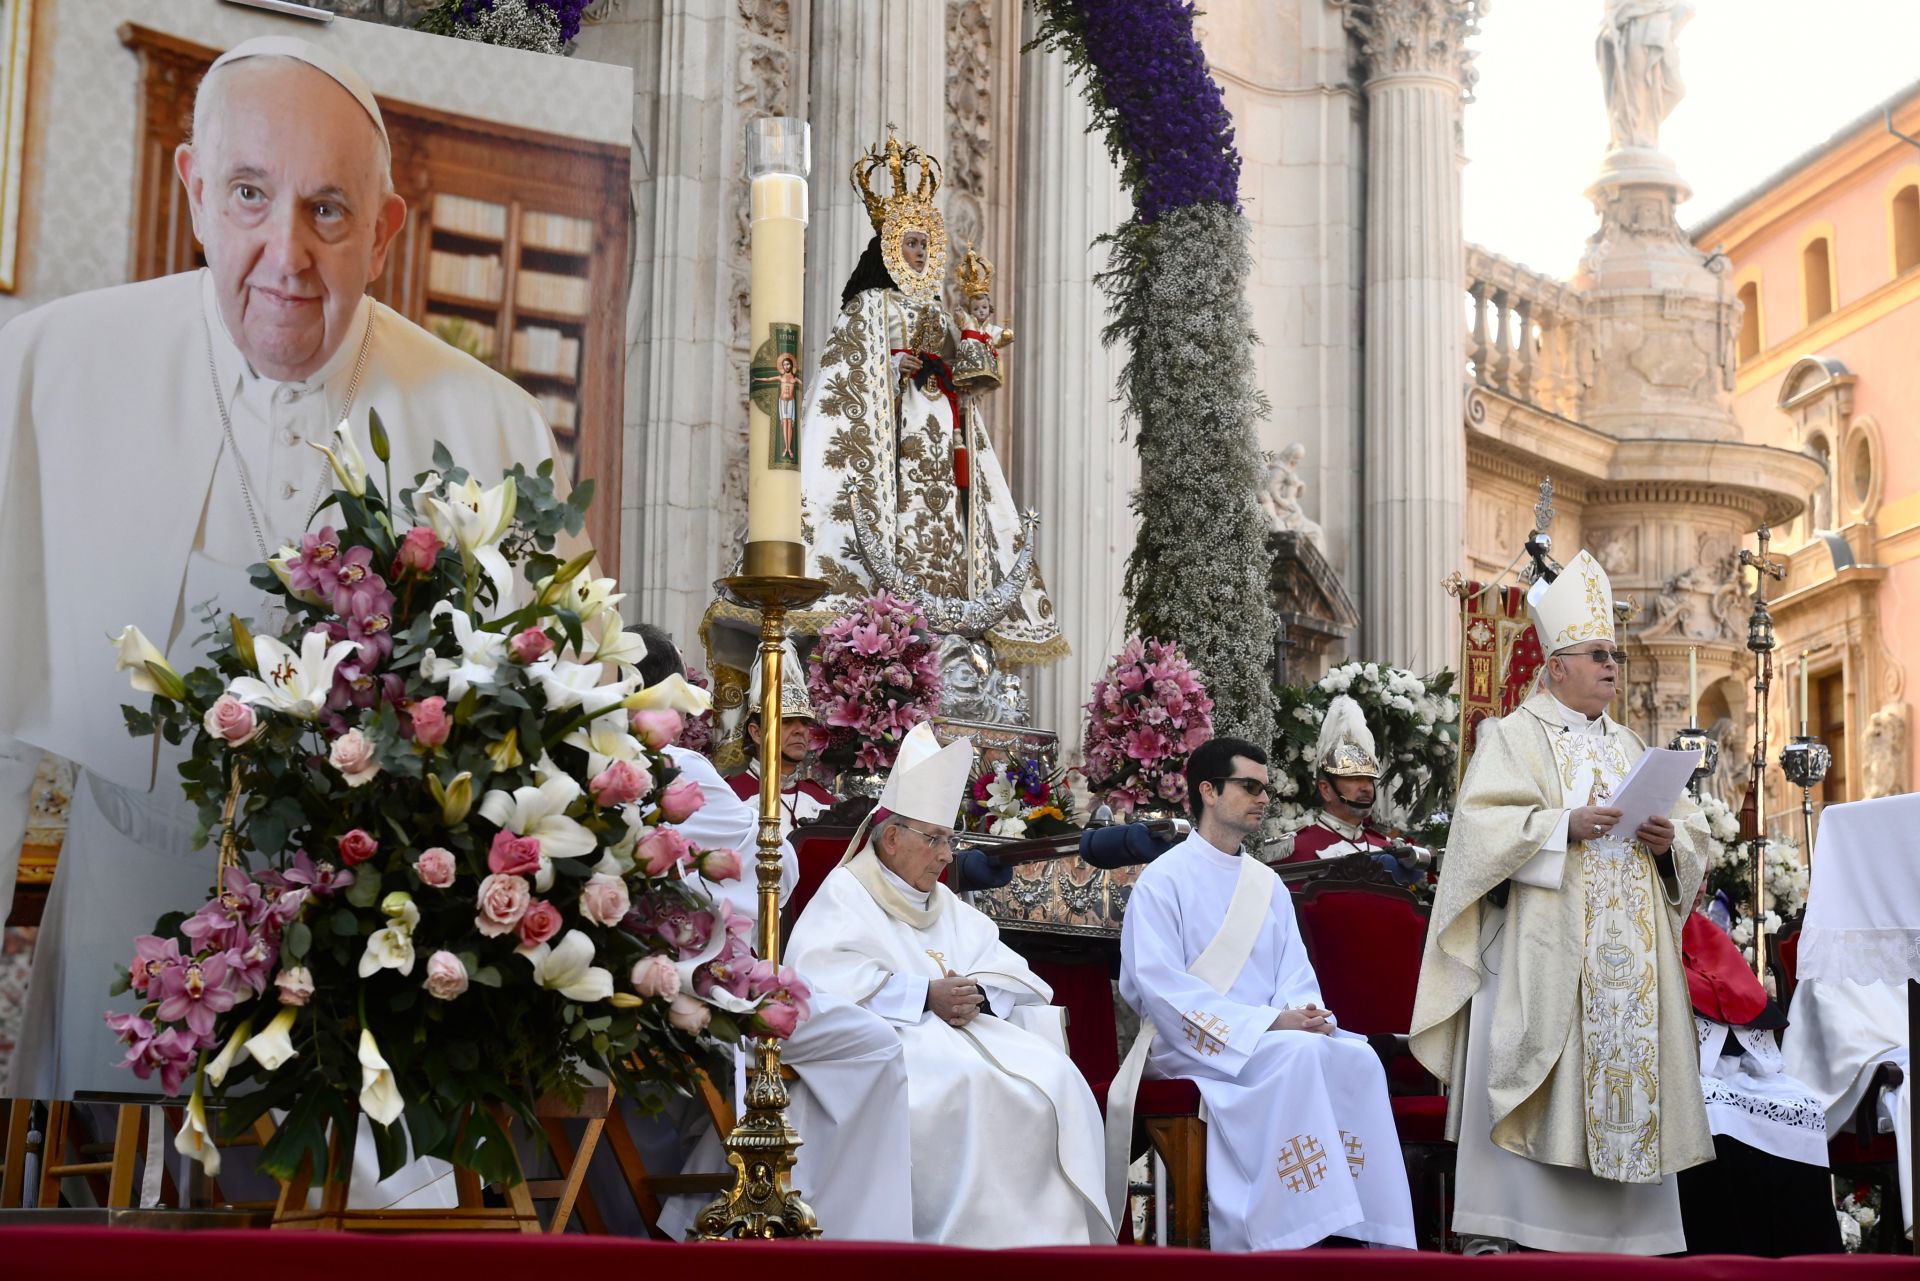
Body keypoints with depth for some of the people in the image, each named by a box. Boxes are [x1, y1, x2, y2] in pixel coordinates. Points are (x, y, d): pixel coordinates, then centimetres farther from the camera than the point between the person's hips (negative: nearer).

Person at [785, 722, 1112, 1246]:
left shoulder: (947, 905, 27)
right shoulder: (845, 892, 5)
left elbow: (1010, 972, 18)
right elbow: (822, 978, -14)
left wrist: (978, 995, -7)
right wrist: (927, 997, -17)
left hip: (966, 1028, 7)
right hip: (891, 1034, -7)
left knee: (1054, 1077, -19)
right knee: (969, 1081, -34)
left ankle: (1048, 1236, -20)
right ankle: (978, 1237, -30)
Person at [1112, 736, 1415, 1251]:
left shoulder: (1268, 884, 18)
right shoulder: (1164, 879, -2)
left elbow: (1295, 974, 11)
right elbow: (1162, 988, -13)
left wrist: (1305, 1012, -15)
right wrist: (1266, 1023, -21)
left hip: (1273, 1036, 6)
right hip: (1192, 1046, -6)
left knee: (1357, 1056, -24)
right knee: (1300, 1054, -33)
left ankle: (1368, 1234, -25)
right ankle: (1291, 1241, -34)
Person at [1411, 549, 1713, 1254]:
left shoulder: (1629, 745, 21)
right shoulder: (1514, 736, 3)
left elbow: (1692, 830, 18)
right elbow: (1482, 823, -11)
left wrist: (1670, 839, -4)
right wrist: (1565, 825, -21)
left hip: (1628, 948, 6)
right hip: (1543, 949, -6)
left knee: (1627, 1074, 2)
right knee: (1527, 1070, -10)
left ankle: (1622, 1227, 6)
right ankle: (1490, 1228, -8)